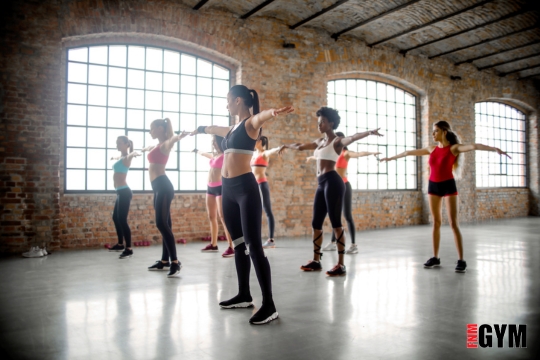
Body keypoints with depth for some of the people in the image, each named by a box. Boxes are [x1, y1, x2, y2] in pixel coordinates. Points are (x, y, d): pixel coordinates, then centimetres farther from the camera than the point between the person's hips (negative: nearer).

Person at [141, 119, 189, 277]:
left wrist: (178, 137, -54)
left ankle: (175, 262, -17)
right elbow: (148, 149, 47)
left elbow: (172, 139, -32)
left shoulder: (165, 144, -6)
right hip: (159, 187, 9)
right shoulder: (157, 146, 21)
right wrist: (146, 149, 69)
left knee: (162, 223, -16)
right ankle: (165, 261, 13)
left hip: (163, 186, -9)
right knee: (164, 224, 9)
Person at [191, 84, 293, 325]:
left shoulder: (251, 124, -4)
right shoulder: (231, 129, 19)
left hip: (245, 188, -8)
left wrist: (273, 113, -52)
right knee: (239, 244, 12)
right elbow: (213, 129, 42)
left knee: (253, 246, -10)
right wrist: (199, 130, 61)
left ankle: (269, 305, -6)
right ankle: (244, 295, 23)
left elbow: (260, 117, -29)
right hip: (228, 189, 8)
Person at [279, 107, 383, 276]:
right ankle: (316, 260, 21)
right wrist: (287, 146, 50)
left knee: (335, 223, -9)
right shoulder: (320, 141, 20)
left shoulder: (337, 141, -4)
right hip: (322, 184, 9)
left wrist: (369, 132, -44)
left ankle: (341, 264, -5)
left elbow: (352, 138, -25)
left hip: (332, 182, -8)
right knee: (316, 223, 10)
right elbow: (301, 147, 35)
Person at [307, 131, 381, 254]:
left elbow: (359, 154, -27)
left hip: (344, 186, -7)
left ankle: (354, 245, -3)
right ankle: (332, 243, 21)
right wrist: (312, 157, 55)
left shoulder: (346, 153, -7)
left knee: (347, 216, -7)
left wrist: (371, 152, -46)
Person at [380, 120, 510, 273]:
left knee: (453, 223, -6)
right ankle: (435, 257, 15)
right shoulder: (431, 149, 8)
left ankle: (461, 260, -1)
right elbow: (410, 152, 17)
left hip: (448, 186, -5)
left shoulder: (454, 148, -7)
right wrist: (391, 158, 26)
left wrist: (494, 149, -41)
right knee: (436, 222, 8)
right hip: (433, 186, 5)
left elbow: (473, 146, -25)